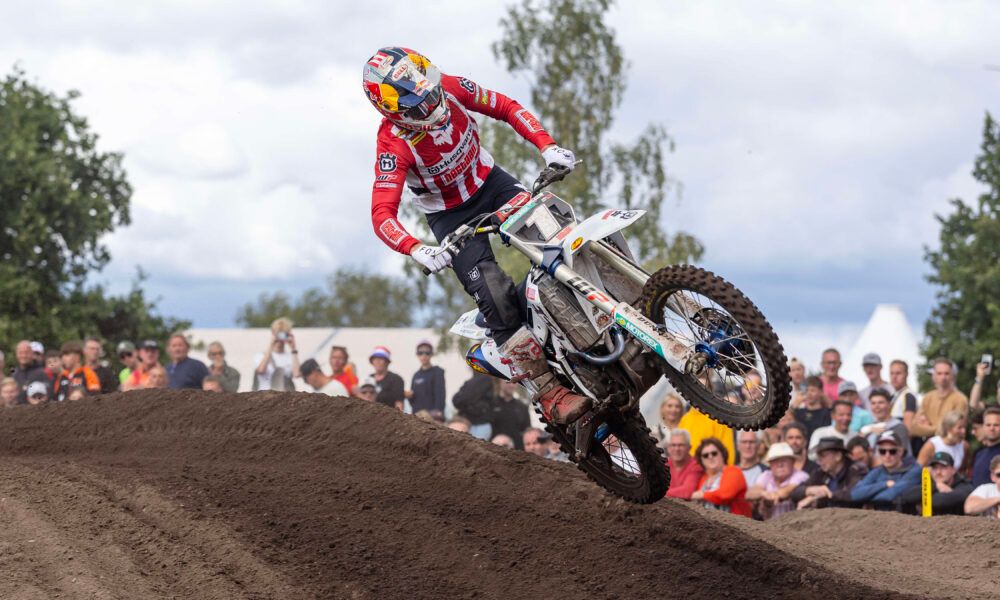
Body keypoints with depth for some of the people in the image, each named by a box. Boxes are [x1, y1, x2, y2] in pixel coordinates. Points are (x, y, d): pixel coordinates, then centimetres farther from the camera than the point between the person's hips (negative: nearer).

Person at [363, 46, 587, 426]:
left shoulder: (450, 88, -18)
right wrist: (416, 250, -53)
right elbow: (382, 215, -34)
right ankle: (547, 393, -20)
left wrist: (547, 147, -19)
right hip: (451, 216, -4)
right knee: (495, 295, -21)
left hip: (491, 182, 5)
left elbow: (508, 108, -5)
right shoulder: (394, 142, -29)